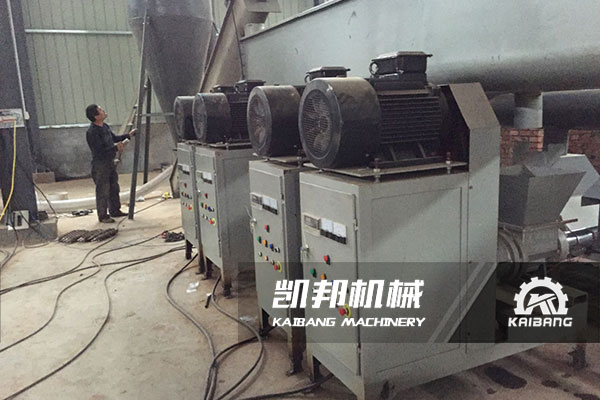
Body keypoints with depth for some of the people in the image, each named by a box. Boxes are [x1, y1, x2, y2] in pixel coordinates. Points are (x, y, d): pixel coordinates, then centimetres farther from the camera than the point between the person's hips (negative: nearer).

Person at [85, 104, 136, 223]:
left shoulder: (105, 126, 6)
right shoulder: (92, 132, -23)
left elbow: (114, 138, 22)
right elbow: (99, 151, -26)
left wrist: (128, 135, 15)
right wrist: (115, 147, -20)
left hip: (110, 162, 9)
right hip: (100, 165, -9)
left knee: (114, 188, 17)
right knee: (103, 191, -1)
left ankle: (115, 210, 31)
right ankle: (103, 215, 11)